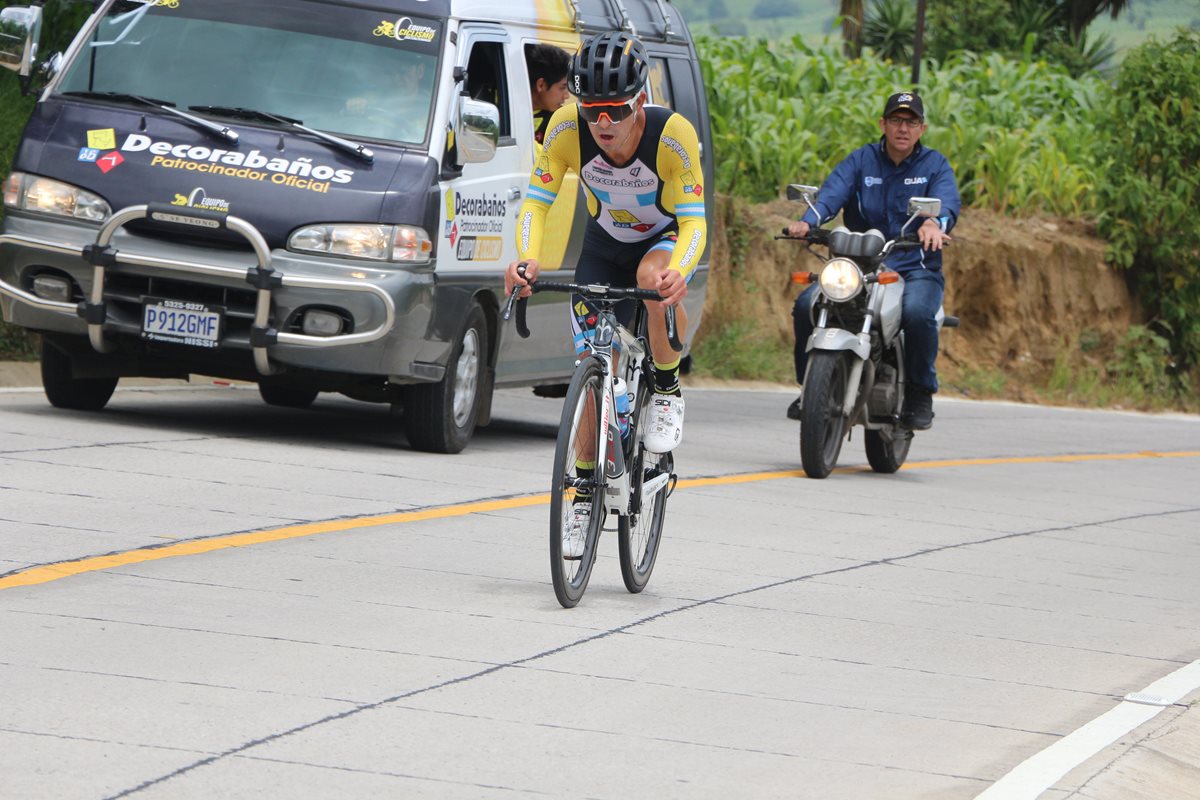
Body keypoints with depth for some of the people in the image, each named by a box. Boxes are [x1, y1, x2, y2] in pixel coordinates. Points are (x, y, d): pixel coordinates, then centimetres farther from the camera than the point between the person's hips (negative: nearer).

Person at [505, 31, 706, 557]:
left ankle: (667, 390, -13)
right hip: (604, 247, 3)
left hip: (666, 240, -3)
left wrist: (679, 271, -53)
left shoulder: (673, 134, -33)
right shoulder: (567, 128, -27)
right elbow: (537, 200, -20)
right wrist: (527, 257, -39)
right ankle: (585, 496, 11)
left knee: (653, 278, -38)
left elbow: (693, 221, -32)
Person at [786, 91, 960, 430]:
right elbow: (832, 191, -8)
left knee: (917, 311, -35)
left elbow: (947, 200, -13)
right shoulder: (861, 160, 10)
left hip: (917, 269, -2)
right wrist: (808, 221, -31)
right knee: (808, 304, -21)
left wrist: (935, 223, -39)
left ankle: (920, 393, -14)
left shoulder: (935, 165, 8)